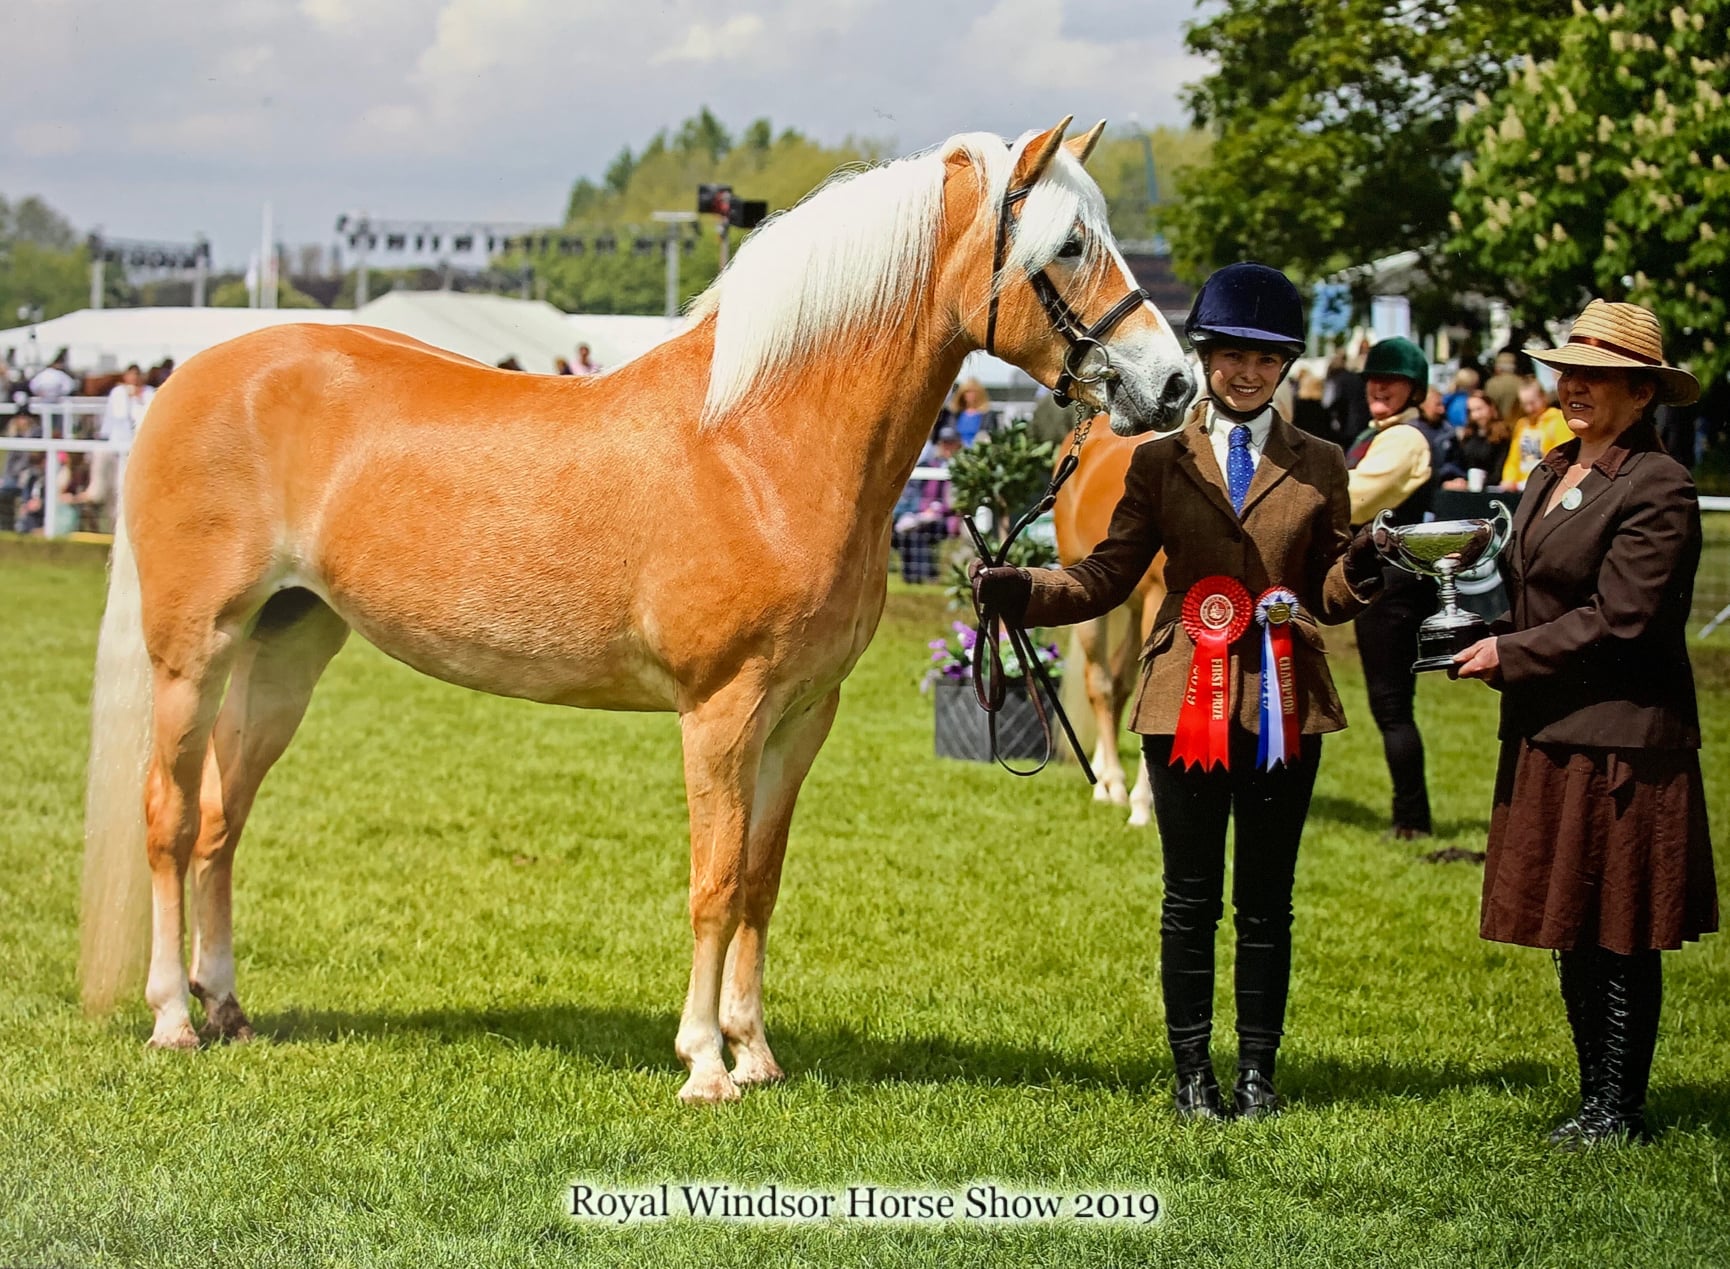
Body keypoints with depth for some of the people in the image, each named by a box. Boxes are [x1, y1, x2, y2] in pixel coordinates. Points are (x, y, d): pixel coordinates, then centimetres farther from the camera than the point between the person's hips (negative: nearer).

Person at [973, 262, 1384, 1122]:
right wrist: (1015, 591, -11)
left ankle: (1257, 1073, 15)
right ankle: (1192, 1075, 13)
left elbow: (1329, 596, 6)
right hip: (1186, 701, 0)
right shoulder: (1160, 462, 7)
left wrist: (1359, 576, -17)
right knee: (1191, 898, 4)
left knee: (1267, 899, 6)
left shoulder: (1319, 467, 8)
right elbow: (1107, 578, 4)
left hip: (1284, 703, 1)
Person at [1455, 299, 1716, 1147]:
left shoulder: (1657, 489, -13)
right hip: (1549, 734, 9)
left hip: (1620, 738, -9)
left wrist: (1511, 654, -13)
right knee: (1571, 928, 13)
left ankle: (1619, 1110, 6)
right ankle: (1596, 1098, 22)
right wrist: (1484, 638, 3)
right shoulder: (1551, 475, 14)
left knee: (1618, 935, -2)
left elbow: (1617, 619, -17)